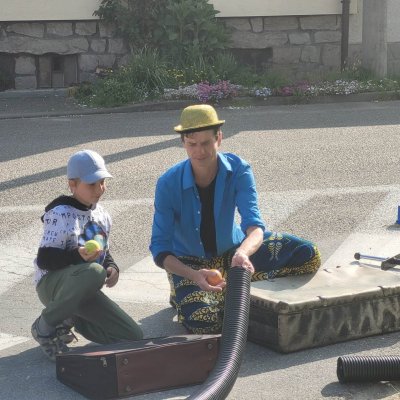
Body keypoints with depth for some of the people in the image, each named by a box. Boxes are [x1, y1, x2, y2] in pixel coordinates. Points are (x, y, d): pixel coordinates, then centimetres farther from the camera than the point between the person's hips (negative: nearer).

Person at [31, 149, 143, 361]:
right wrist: (78, 256, -37)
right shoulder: (60, 214, -16)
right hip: (52, 283, -7)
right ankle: (45, 327, -17)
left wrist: (112, 267, -4)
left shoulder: (102, 215, 8)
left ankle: (70, 319, 15)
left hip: (83, 289, 7)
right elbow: (44, 259, -20)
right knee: (93, 272, -42)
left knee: (134, 337, -4)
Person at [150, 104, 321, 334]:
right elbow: (160, 249, -24)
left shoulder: (238, 171, -20)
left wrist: (243, 253, -56)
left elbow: (254, 225, -32)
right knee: (202, 322, -32)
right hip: (190, 261, -3)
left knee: (308, 255, -14)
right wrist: (194, 276, -43)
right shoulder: (168, 184, -23)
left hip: (233, 249, 3)